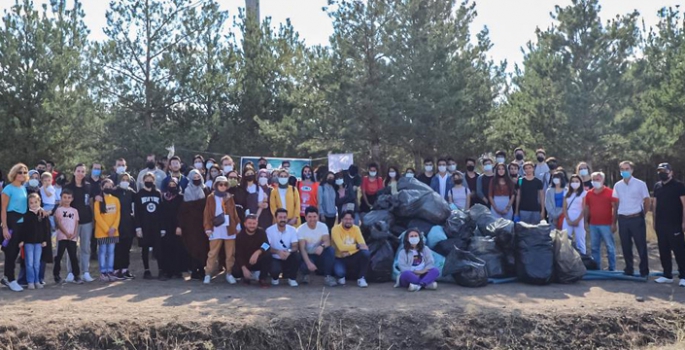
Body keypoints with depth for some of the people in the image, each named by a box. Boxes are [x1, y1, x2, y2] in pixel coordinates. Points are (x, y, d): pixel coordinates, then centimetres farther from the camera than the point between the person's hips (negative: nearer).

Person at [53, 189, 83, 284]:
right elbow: (59, 223, -4)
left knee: (73, 256, 1)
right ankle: (56, 275, 11)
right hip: (62, 236, -3)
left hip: (72, 237, 3)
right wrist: (66, 233, -13)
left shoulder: (74, 211, 16)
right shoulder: (59, 209, 4)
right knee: (59, 256, 1)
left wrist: (74, 234, -7)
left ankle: (77, 276, 1)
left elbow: (76, 224, 10)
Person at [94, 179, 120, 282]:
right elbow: (97, 217, -9)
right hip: (102, 231, -4)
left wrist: (113, 227, -9)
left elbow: (118, 215, 5)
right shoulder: (99, 200, -4)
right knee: (102, 251, 0)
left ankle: (110, 271, 10)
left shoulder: (116, 200, 8)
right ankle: (103, 272, 4)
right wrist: (107, 229, -13)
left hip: (113, 231, 4)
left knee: (111, 251, 6)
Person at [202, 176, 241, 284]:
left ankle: (229, 274, 13)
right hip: (216, 230, -3)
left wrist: (238, 225, 6)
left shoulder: (230, 198, 11)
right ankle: (208, 274, 5)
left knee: (230, 253, 5)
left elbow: (234, 213, 12)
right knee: (213, 253, 0)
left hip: (230, 229, 3)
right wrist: (208, 228, -7)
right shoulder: (211, 198, 2)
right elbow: (207, 214, -1)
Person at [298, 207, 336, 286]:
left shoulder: (323, 226, -6)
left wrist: (322, 246, -44)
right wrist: (309, 263, -36)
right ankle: (305, 274, 5)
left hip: (320, 254, 3)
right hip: (308, 255, -2)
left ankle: (327, 276, -15)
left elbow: (327, 241, -18)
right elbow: (302, 248, -20)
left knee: (331, 250, -28)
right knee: (304, 266, -35)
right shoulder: (300, 229, -13)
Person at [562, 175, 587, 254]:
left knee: (580, 241, -2)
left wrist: (578, 220, -10)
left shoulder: (583, 193, 3)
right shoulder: (567, 193, 13)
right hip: (568, 220, 3)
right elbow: (564, 208, 9)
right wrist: (568, 219, -4)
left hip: (579, 220, -3)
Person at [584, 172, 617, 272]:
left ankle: (612, 268, 5)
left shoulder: (610, 192, -3)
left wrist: (614, 223, -9)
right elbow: (587, 209, 15)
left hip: (606, 225, -4)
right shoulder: (589, 194, 10)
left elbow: (615, 208, -5)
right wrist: (586, 222, 9)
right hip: (593, 225, 4)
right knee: (594, 247, 8)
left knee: (610, 247, -1)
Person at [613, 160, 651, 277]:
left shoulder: (640, 184, -3)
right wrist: (614, 222, 10)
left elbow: (647, 201, 3)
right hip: (623, 219, 4)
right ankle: (629, 270, 20)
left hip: (636, 219, -3)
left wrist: (641, 215, 5)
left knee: (641, 246, 0)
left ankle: (644, 272, 9)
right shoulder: (617, 185, 7)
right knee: (626, 247, 9)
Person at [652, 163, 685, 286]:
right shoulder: (657, 186, 12)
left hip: (675, 224, -6)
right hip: (660, 224, 6)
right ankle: (667, 275, 17)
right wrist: (654, 221, 12)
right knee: (663, 251, 9)